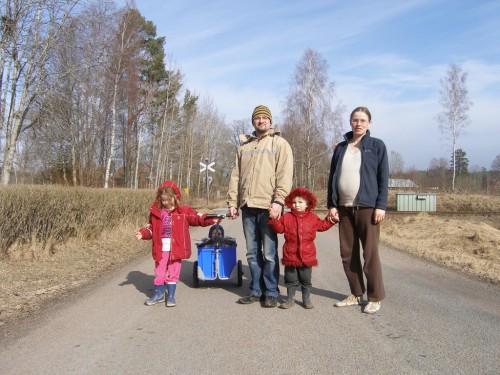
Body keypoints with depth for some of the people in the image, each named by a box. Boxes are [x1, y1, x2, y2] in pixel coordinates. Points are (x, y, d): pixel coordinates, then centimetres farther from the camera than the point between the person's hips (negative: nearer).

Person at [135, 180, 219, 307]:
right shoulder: (156, 212, 3)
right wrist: (142, 233, -7)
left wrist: (211, 219, -18)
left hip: (176, 248, -2)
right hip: (161, 249, 2)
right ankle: (159, 294, 29)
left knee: (173, 273, 9)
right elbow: (151, 228, 9)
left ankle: (171, 296, 22)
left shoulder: (184, 211, -3)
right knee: (159, 272, 12)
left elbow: (198, 219, -6)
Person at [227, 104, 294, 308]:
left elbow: (285, 175, -7)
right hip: (248, 206, 5)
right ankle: (256, 290, 20)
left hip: (268, 207, -5)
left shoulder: (279, 143, 3)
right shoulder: (244, 146, 19)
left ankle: (271, 293, 11)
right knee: (252, 253, 10)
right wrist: (232, 202, 8)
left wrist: (278, 201, -17)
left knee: (269, 253, -1)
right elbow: (235, 176, 16)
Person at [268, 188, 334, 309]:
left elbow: (322, 226, 16)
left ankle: (306, 299, 25)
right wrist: (273, 219, -16)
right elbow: (279, 228, -2)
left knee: (306, 279, 11)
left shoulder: (312, 217, 5)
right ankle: (290, 298, 23)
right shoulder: (287, 217, 0)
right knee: (291, 279, 9)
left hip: (307, 255, 1)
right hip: (290, 254, 0)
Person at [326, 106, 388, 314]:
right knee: (348, 254, 8)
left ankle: (375, 298, 12)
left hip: (367, 207, -4)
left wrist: (381, 206, -10)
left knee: (370, 254, 0)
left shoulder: (377, 145, 2)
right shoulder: (340, 148, 12)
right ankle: (356, 294, 21)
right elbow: (332, 177, 11)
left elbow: (383, 178, -3)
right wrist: (331, 205, 4)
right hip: (344, 208, 4)